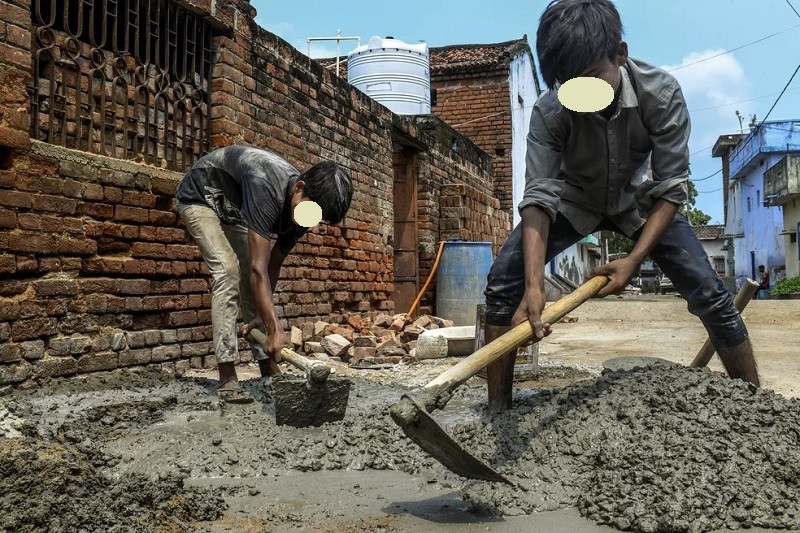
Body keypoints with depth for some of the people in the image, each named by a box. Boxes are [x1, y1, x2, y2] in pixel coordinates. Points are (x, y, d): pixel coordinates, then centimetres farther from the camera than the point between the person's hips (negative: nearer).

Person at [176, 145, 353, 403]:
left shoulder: (303, 209, -18)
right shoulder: (266, 188, -43)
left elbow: (273, 266, -8)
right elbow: (258, 268, -47)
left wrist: (261, 316, -11)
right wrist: (275, 329, -50)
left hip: (233, 211, 8)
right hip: (200, 197, -7)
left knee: (251, 280, -1)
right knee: (228, 269, -24)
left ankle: (268, 370, 3)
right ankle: (227, 378, -24)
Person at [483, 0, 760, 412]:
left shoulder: (661, 93, -29)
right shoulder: (549, 112, -30)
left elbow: (670, 188, -24)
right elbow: (539, 196, -36)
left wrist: (634, 260, -34)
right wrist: (534, 286, -49)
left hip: (638, 197, 1)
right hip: (575, 199, 0)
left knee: (708, 293, -12)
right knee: (503, 281, -21)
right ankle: (497, 412, -11)